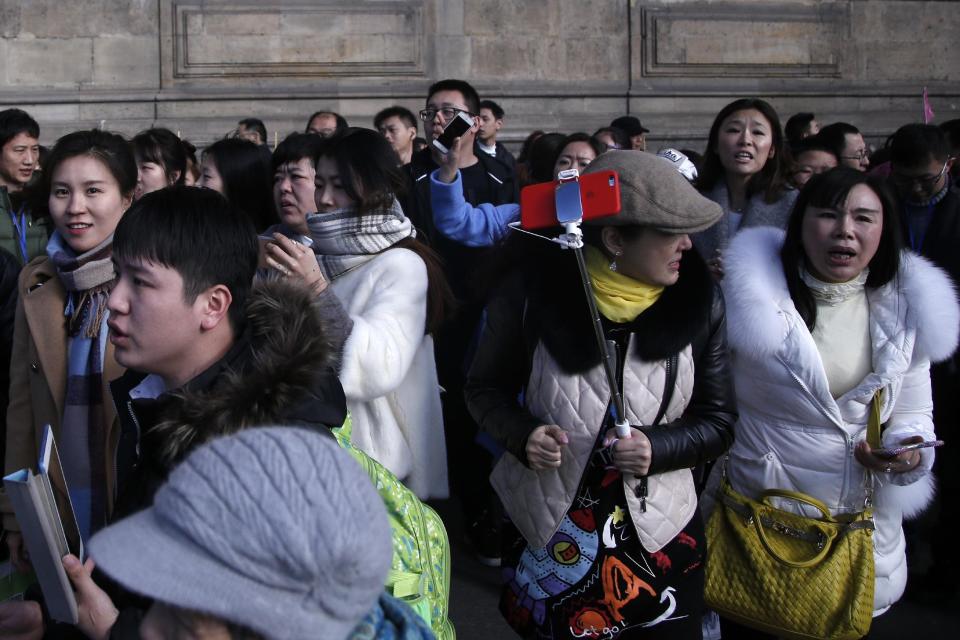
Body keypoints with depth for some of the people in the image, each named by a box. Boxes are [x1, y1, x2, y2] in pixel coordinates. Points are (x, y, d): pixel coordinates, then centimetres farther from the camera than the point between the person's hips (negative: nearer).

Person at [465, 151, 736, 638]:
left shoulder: (698, 301, -6)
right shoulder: (533, 291, -12)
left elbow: (718, 420, 1)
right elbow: (486, 388, 1)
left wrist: (657, 447, -19)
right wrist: (522, 434, -19)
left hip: (658, 536, 2)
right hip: (548, 530, -1)